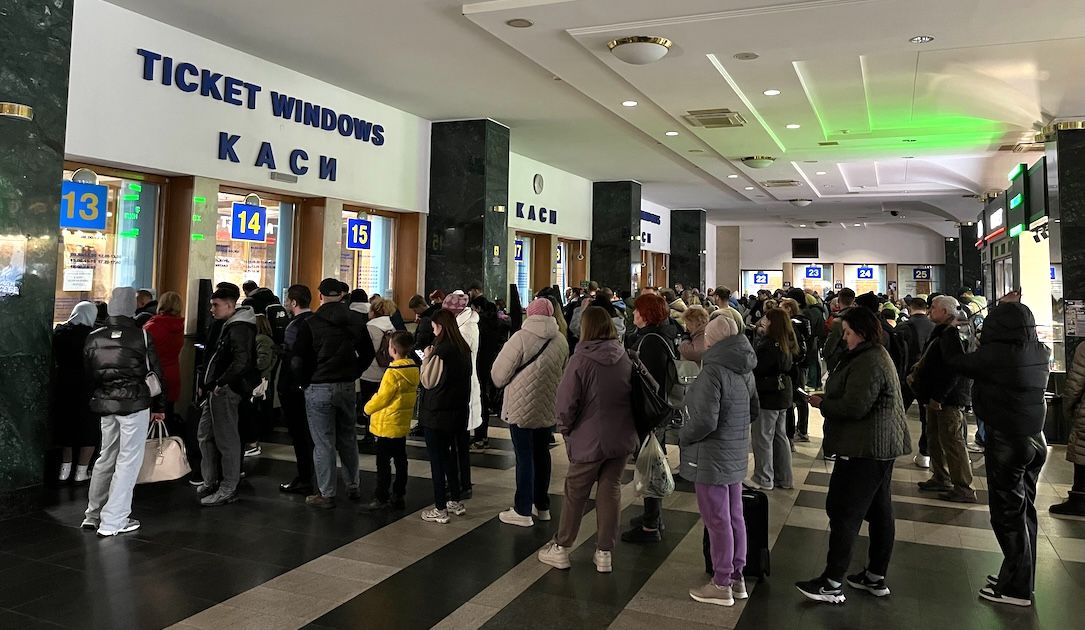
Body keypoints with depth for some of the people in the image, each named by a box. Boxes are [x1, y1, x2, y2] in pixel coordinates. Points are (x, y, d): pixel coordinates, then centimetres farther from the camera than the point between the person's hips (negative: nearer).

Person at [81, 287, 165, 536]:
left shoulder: (93, 338, 4)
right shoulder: (141, 336, -7)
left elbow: (87, 375, 10)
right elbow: (155, 373, -3)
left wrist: (96, 400, 21)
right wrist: (159, 407, 6)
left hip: (103, 404, 5)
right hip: (135, 404, -5)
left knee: (106, 457, 18)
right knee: (128, 460, 1)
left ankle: (93, 515, 24)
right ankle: (112, 522, 2)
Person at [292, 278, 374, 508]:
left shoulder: (311, 323, -10)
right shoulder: (356, 320, 3)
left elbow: (298, 359, -10)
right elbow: (368, 353, 9)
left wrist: (304, 382, 4)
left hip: (319, 389, -4)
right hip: (347, 387, 4)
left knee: (323, 443, 2)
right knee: (348, 439, 17)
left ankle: (326, 494, 9)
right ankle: (353, 487, 25)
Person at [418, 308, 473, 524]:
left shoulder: (441, 351, -20)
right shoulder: (464, 349, 4)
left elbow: (427, 381, -13)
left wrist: (426, 358, -1)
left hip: (437, 413, -8)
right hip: (458, 410, 8)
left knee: (437, 458, 2)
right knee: (447, 453, 21)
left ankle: (440, 510, 8)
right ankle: (456, 502, 27)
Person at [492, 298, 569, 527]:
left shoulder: (521, 337, -15)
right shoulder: (560, 340, 0)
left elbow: (500, 372, -11)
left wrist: (500, 382, 10)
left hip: (522, 407, -5)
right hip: (548, 407, 5)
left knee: (525, 457, 1)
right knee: (542, 454, 16)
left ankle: (523, 511, 8)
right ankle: (542, 505, 27)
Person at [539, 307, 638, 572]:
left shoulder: (581, 359, -16)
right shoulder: (624, 358, -1)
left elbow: (566, 402, -15)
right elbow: (633, 396, 8)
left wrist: (566, 430, 2)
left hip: (589, 439, -4)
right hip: (622, 438, 4)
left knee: (575, 493, 11)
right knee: (610, 491, 12)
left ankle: (561, 549, 24)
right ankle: (605, 553, 19)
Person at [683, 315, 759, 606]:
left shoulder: (713, 371, -21)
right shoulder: (744, 370, 6)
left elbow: (705, 421, -26)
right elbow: (753, 410, 18)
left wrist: (683, 436, -9)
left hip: (712, 456, -9)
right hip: (736, 454, 9)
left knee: (717, 521, 2)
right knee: (734, 517, 16)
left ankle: (721, 584, 14)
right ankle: (737, 577, 28)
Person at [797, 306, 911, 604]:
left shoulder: (868, 362, -19)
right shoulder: (877, 355, 16)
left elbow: (854, 407, -25)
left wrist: (822, 403, -10)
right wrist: (828, 399, 9)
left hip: (864, 448, -11)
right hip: (882, 445, 11)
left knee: (844, 512, -6)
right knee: (879, 510, 15)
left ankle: (832, 584, -1)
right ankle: (876, 577, 25)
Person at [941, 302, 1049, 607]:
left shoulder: (996, 355, -22)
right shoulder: (1039, 353, 0)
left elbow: (957, 362, -12)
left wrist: (948, 333, 6)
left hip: (1005, 443, -8)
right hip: (1035, 440, 8)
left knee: (1008, 513, 2)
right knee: (1024, 510, 17)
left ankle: (1016, 588, 12)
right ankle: (1020, 577, 30)